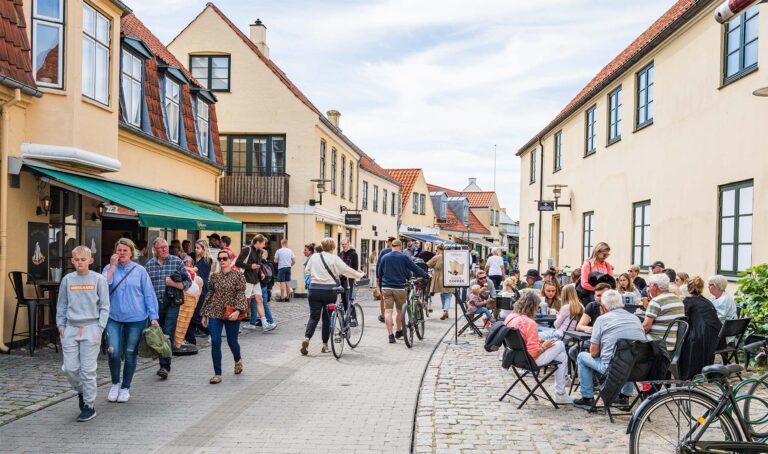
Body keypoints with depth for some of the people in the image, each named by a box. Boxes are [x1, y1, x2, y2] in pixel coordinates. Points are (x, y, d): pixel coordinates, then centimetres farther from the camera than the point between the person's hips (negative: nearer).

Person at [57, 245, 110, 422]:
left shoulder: (98, 279, -2)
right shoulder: (67, 279, 6)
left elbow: (104, 306, -1)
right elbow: (61, 306, 13)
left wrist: (99, 328, -7)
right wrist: (61, 326, 6)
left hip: (91, 327, -3)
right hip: (71, 328, 3)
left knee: (88, 369, -1)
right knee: (69, 368, 2)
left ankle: (89, 406, 9)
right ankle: (81, 391, 31)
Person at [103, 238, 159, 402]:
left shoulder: (140, 270, 1)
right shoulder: (109, 269, 4)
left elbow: (149, 294, 1)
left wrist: (153, 317, -4)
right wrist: (112, 266, -14)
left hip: (136, 318, 0)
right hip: (114, 317, 0)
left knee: (130, 353, 8)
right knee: (113, 351, -10)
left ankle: (125, 387, 25)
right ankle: (115, 383, 16)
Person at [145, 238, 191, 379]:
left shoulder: (177, 261, 1)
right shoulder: (149, 265, 9)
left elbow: (188, 281, 2)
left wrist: (174, 284, -13)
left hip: (172, 304, -3)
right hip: (155, 304, 4)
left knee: (168, 335, -10)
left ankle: (165, 366, -9)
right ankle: (164, 364, 24)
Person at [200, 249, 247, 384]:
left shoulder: (238, 275, -3)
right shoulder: (214, 276, 7)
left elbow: (241, 294, -9)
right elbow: (209, 294, 13)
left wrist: (238, 310, -22)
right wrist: (204, 314, 13)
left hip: (231, 314, -2)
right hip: (214, 313, 2)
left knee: (232, 341, 11)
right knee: (215, 343, -4)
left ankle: (238, 360, 43)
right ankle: (217, 374, 5)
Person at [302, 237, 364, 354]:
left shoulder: (314, 257, 4)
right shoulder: (334, 259, -7)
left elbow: (307, 270, 15)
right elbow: (347, 270, -8)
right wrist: (360, 275, 7)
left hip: (314, 289, 3)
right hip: (329, 291, -2)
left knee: (314, 317, 7)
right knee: (327, 317, 9)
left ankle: (306, 338, -15)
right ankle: (325, 345, 14)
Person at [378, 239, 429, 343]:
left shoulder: (384, 257, 4)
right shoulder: (404, 257, -4)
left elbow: (379, 273, 11)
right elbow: (416, 269, -1)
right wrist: (427, 275, 12)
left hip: (386, 287, 2)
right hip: (399, 287, -1)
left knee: (388, 311, -1)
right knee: (400, 310, 15)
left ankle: (390, 335, -7)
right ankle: (399, 331, 28)